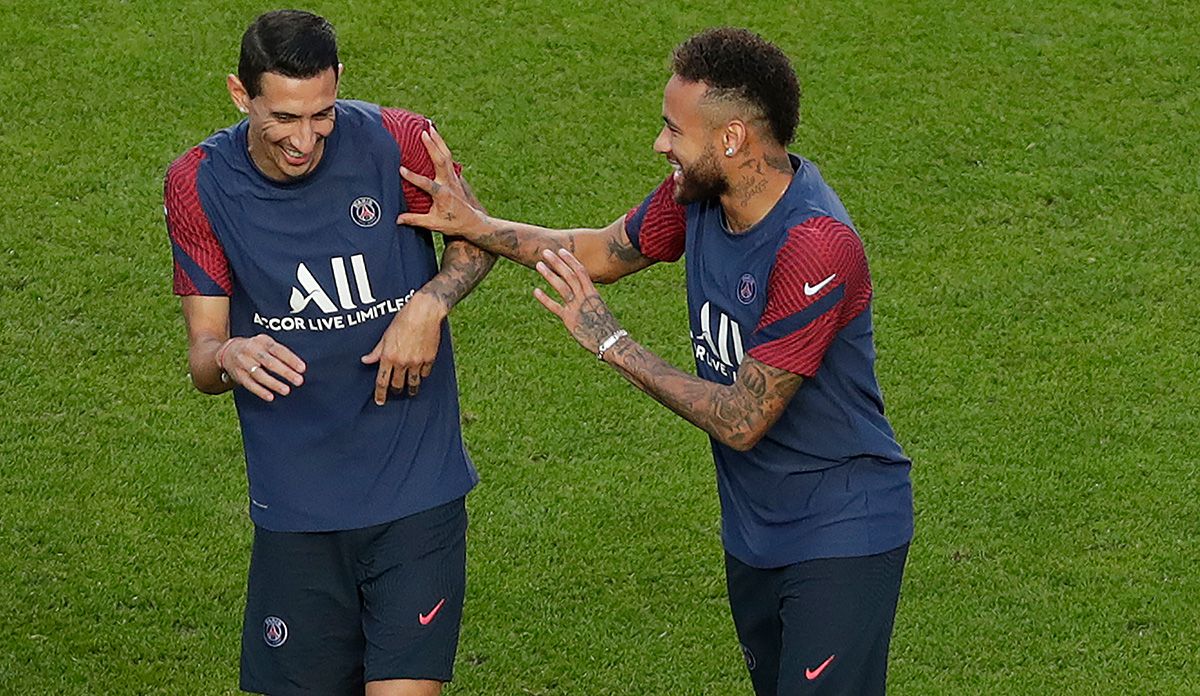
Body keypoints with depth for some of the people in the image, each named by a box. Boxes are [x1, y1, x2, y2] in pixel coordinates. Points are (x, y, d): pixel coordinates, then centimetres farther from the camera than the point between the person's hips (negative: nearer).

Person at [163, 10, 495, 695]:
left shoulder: (398, 144, -9)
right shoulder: (199, 185, -5)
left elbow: (477, 240, 10)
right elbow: (202, 354, -1)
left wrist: (430, 303, -11)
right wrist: (230, 357, -25)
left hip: (416, 493, -2)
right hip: (295, 505, 2)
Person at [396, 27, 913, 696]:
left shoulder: (817, 247, -30)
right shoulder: (699, 195, -5)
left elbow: (741, 421, -27)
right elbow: (605, 250, 16)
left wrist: (609, 339, -21)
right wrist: (477, 225, 5)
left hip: (841, 535, -8)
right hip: (756, 531, 9)